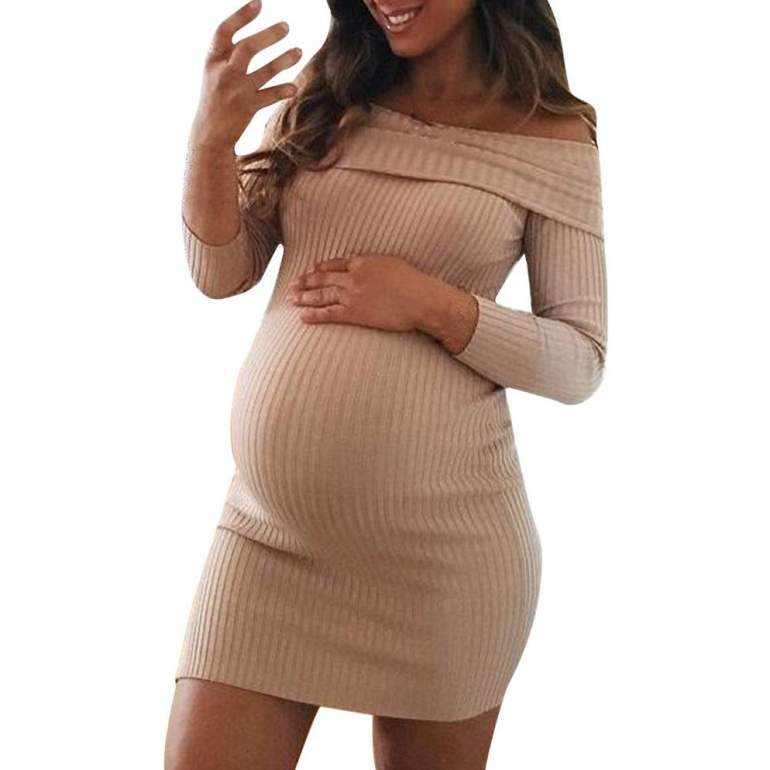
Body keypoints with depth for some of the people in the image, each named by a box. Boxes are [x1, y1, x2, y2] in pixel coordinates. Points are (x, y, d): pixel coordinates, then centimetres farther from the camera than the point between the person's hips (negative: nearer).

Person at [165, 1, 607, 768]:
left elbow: (580, 363, -2)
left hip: (441, 537, -2)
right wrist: (209, 137, -10)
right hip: (270, 525, 3)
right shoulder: (319, 100, 9)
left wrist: (430, 304, -16)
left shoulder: (553, 138, -2)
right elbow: (221, 273, 7)